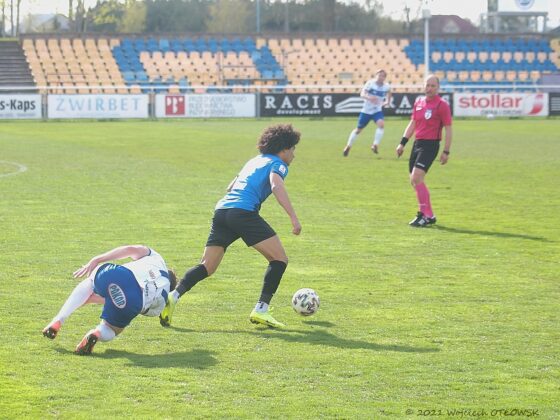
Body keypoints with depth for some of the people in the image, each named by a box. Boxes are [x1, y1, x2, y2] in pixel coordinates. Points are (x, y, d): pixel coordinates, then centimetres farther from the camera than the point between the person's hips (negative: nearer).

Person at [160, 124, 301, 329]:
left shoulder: (254, 161, 32)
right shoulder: (277, 164, 8)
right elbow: (276, 185, -13)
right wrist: (293, 217, -19)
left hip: (221, 210, 8)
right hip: (244, 212, -8)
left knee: (207, 266, 7)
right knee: (279, 259, 1)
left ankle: (173, 296, -14)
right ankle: (261, 310, -8)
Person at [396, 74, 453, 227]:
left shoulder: (442, 105, -8)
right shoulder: (418, 102, 12)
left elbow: (448, 129, -7)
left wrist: (446, 151, -10)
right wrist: (402, 143, 15)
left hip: (430, 145, -8)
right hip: (417, 143, 8)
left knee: (416, 178, -18)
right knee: (415, 181, 9)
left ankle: (424, 215, -11)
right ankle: (429, 215, 20)